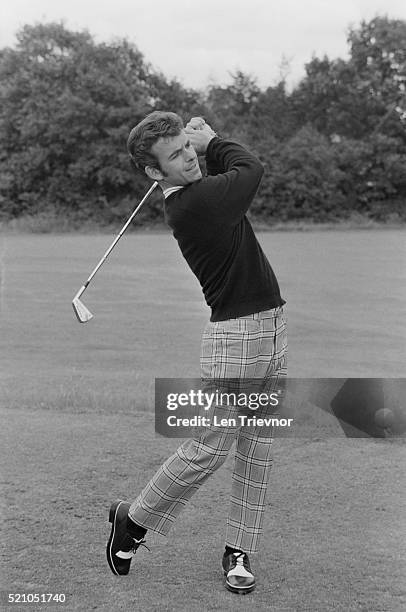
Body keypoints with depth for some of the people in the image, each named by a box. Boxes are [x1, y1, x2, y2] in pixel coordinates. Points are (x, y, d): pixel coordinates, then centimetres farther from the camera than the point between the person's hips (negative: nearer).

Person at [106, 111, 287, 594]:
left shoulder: (202, 191, 9)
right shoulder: (192, 204, -17)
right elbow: (251, 169, -3)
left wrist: (203, 143, 9)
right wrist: (212, 142, 12)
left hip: (271, 328, 9)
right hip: (235, 334, -9)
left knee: (257, 450, 9)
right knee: (209, 449, -2)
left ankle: (238, 551, 18)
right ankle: (133, 520, 18)